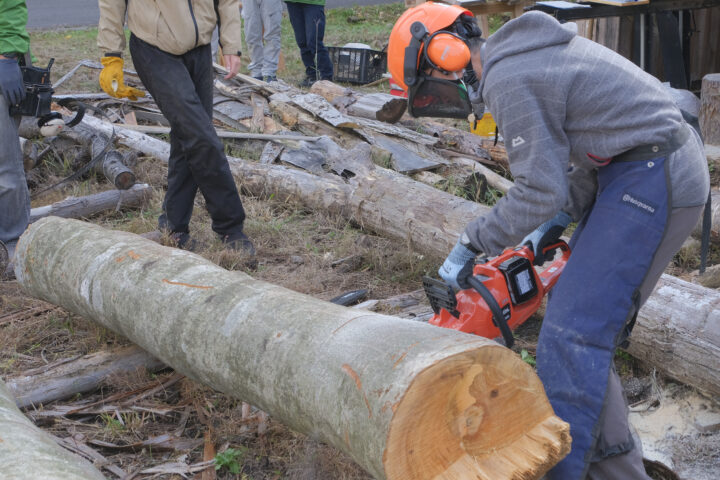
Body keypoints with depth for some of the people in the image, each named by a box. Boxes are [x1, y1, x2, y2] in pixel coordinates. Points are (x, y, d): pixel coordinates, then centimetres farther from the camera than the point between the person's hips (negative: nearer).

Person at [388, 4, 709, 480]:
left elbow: (540, 190, -19)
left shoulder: (507, 80, -16)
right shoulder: (532, 47, 15)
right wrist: (558, 220, 13)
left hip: (652, 181, -10)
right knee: (587, 319, 13)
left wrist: (471, 244, -7)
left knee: (572, 332, -12)